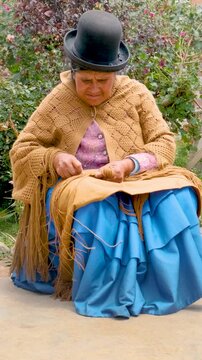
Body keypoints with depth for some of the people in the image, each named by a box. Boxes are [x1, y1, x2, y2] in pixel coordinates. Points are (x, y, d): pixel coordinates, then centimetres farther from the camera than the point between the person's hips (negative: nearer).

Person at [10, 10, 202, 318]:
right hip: (76, 185, -2)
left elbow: (164, 143, -1)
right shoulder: (57, 102, 0)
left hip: (134, 181, 2)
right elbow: (21, 150, 3)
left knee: (174, 197, -27)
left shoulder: (136, 94, 4)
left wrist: (129, 164, -20)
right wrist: (54, 158, -19)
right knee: (96, 207, -37)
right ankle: (105, 293, -30)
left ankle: (174, 286, -23)